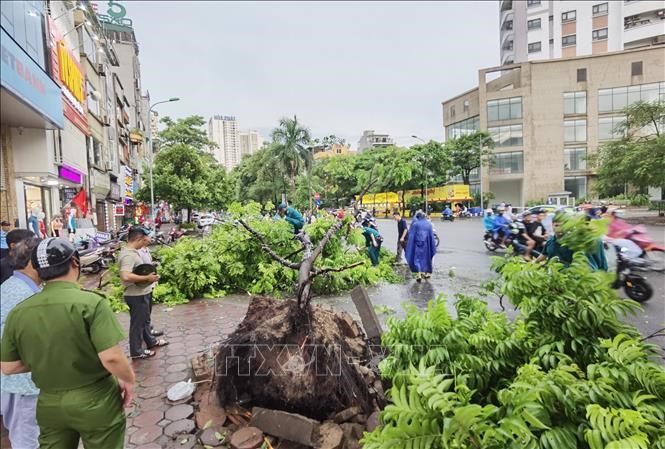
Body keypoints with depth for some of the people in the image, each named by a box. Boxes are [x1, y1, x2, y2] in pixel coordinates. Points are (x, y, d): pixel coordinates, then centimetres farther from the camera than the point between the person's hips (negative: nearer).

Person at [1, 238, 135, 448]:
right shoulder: (91, 302, -23)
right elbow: (111, 358, -26)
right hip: (95, 401, -4)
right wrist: (129, 380, -8)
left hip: (49, 405, 4)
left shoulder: (17, 312, -7)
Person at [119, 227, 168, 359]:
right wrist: (146, 277, -28)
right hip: (136, 295, -10)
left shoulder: (133, 252, 7)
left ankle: (151, 341, 41)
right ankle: (136, 351, 21)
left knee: (145, 320, 24)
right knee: (137, 323, 6)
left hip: (142, 293, 10)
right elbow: (125, 276, -37)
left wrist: (150, 273, 9)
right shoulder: (128, 255, -25)